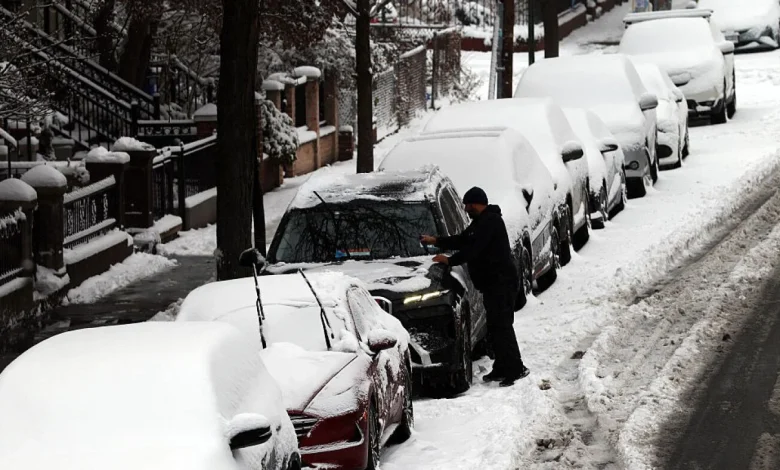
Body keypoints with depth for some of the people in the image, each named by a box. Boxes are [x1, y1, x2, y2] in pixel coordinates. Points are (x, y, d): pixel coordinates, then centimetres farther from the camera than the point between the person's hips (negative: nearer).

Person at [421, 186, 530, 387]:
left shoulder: (489, 222, -16)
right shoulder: (482, 222, 19)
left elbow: (473, 249, -21)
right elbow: (462, 240, 26)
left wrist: (449, 260, -14)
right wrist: (435, 241, 21)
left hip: (501, 282, -11)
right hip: (492, 282, 11)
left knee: (501, 326, -13)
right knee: (495, 327, 12)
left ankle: (515, 368, -13)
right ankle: (502, 368, 17)